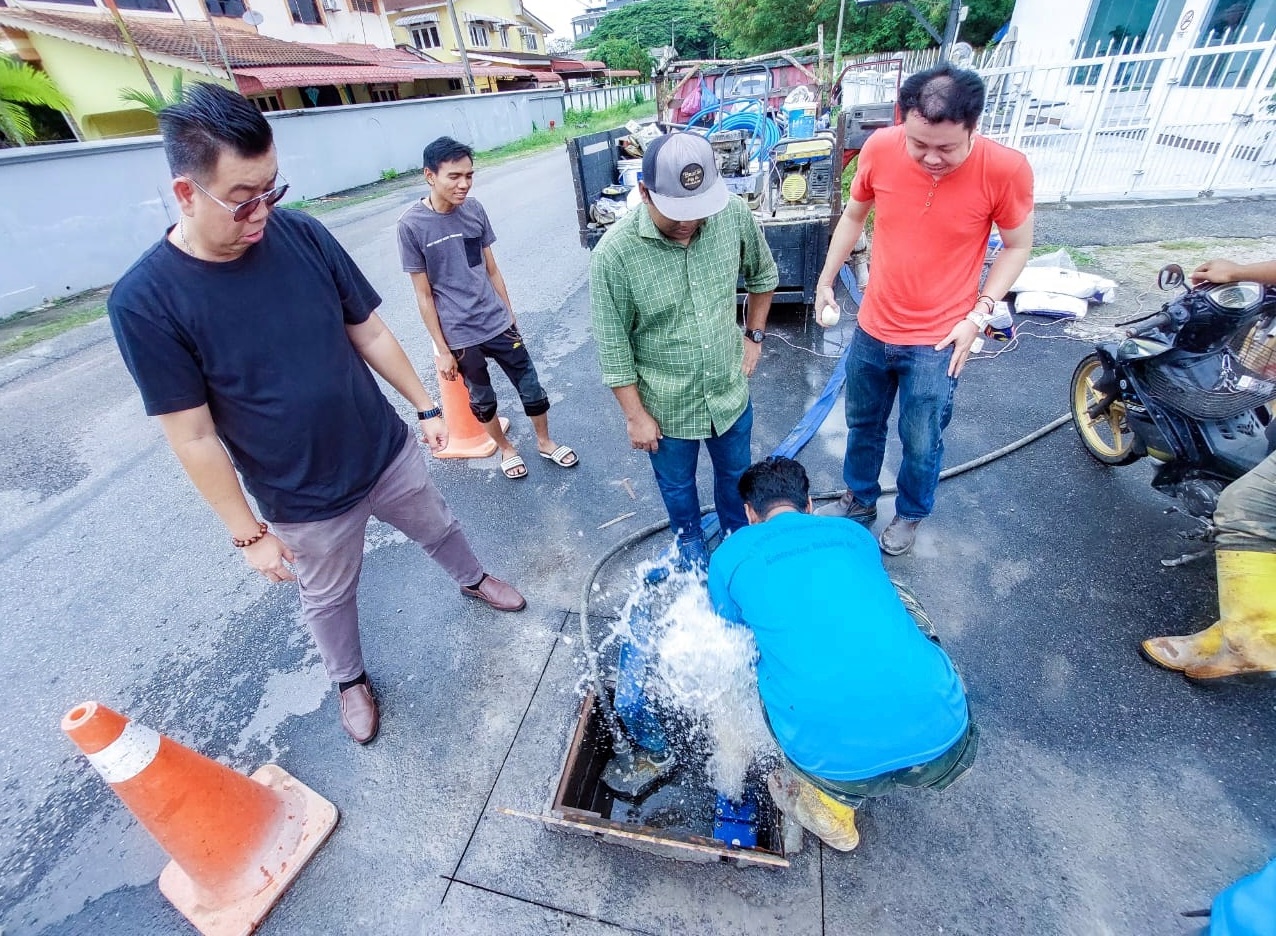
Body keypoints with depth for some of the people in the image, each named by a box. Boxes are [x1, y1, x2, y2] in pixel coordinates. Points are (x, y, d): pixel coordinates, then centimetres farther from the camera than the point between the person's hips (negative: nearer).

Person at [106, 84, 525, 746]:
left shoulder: (302, 235, -10)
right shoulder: (144, 302, -18)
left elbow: (369, 333, -1)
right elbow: (193, 437, -14)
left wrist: (425, 406, 4)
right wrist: (248, 534, -10)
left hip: (388, 452, 3)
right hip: (304, 502, -2)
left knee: (438, 528, 26)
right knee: (328, 598, 22)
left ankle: (473, 580, 59)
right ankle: (350, 679, 51)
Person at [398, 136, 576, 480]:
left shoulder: (474, 209, -1)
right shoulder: (411, 225, -12)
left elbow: (491, 269, 8)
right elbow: (424, 294, -9)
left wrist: (510, 313, 12)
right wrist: (442, 350, -8)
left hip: (498, 323, 3)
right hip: (460, 336, -3)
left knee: (531, 388, 9)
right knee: (482, 400, 14)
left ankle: (545, 442, 33)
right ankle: (506, 448, 39)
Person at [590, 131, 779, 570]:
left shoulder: (734, 215, -14)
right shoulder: (614, 252, -23)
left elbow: (763, 275, 7)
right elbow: (613, 345, -16)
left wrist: (754, 335, 6)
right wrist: (635, 415, -12)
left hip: (730, 391, 3)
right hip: (666, 407, -3)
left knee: (735, 473, 26)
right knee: (677, 485, 22)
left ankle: (738, 532, 58)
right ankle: (690, 541, 55)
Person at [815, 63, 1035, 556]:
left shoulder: (1005, 169, -17)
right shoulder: (880, 148, -11)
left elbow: (1017, 246, -4)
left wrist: (978, 315, -13)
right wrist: (825, 280, 8)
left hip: (936, 342, -3)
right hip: (872, 328, 3)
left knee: (921, 444, 11)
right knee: (863, 424, 20)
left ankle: (910, 514, 40)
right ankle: (859, 500, 45)